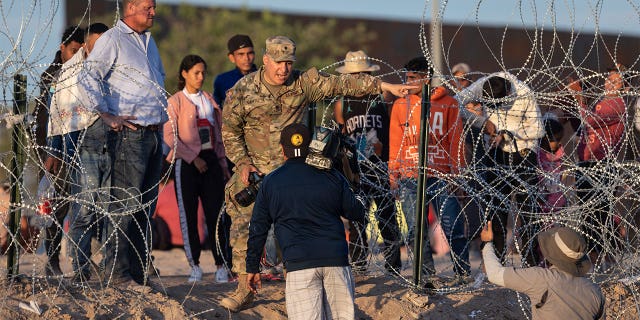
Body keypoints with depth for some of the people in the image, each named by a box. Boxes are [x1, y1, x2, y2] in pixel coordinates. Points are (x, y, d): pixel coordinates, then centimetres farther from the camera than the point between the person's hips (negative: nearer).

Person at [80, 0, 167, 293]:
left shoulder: (148, 41, 20)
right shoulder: (112, 40, -6)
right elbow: (89, 75, -15)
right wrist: (106, 115, -17)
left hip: (154, 134, 8)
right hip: (129, 134, -8)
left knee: (145, 207, 9)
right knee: (125, 204, -10)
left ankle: (138, 273, 13)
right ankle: (117, 272, -9)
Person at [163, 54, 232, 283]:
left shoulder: (209, 100, 14)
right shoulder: (175, 102, -2)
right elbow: (170, 136, -8)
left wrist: (223, 164, 14)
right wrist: (193, 158, -12)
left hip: (211, 160, 4)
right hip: (187, 162, -4)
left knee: (215, 213, -1)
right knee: (188, 215, 0)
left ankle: (220, 265, 0)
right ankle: (194, 266, 6)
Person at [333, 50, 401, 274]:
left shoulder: (381, 100, 6)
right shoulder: (342, 104, 7)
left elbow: (392, 134, 8)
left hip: (381, 169, -1)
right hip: (355, 170, 1)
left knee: (388, 219, -3)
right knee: (356, 222, 1)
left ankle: (394, 269, 1)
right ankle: (359, 269, 6)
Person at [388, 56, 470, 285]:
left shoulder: (448, 104, 5)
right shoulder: (401, 105, 11)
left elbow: (455, 141, 6)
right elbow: (395, 142, 13)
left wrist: (456, 172, 0)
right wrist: (394, 173, 7)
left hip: (441, 177, -2)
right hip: (410, 178, 2)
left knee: (453, 227, -5)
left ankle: (463, 273, 6)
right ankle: (427, 276, 6)